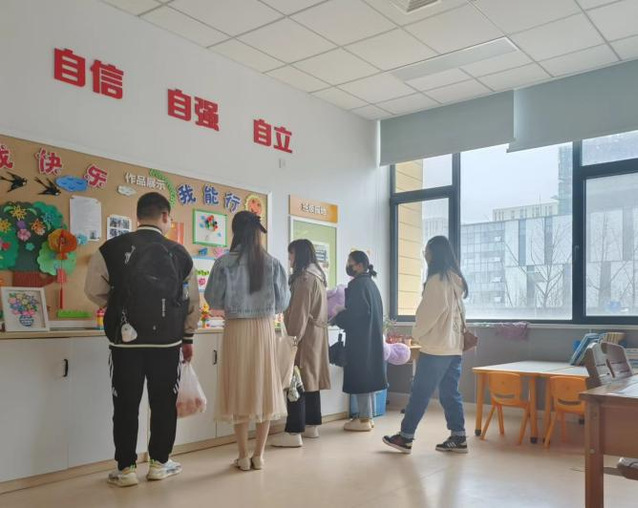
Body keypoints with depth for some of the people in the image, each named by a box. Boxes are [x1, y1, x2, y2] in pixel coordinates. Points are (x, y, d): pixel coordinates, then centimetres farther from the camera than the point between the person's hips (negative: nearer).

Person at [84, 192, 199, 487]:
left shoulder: (112, 249, -5)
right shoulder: (179, 254, 0)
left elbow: (95, 292, 2)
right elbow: (192, 302, 6)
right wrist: (187, 337, 17)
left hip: (126, 340, -1)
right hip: (167, 341, 1)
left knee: (126, 404, 10)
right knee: (164, 403, 13)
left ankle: (125, 469, 17)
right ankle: (159, 464, 23)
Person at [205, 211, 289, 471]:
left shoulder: (225, 263, -8)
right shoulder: (272, 263, -2)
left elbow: (213, 300, -4)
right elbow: (282, 302, 2)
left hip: (237, 330, -1)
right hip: (264, 329, 2)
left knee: (239, 390, 7)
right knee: (264, 389, 10)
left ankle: (244, 457, 14)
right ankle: (258, 455, 16)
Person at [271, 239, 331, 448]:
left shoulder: (304, 278, -15)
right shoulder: (317, 276, 15)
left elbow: (300, 313, -19)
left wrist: (293, 338, -17)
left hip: (304, 336, -10)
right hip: (317, 335, 10)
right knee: (310, 379, 14)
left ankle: (294, 432, -9)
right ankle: (311, 425, 22)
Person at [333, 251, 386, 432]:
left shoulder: (358, 284, -15)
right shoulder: (370, 283, 14)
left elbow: (354, 313, -20)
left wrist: (336, 318, -5)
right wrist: (342, 314, 15)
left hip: (360, 339, -10)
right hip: (371, 336, 10)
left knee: (360, 376, -4)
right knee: (367, 375, 13)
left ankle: (364, 419, 1)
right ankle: (368, 416, 20)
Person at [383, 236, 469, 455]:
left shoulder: (437, 280, -13)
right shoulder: (457, 280, 13)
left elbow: (430, 311, -15)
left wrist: (417, 332, -2)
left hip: (435, 346, -8)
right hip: (454, 346, 8)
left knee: (420, 392, -1)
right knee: (450, 393, 11)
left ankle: (405, 437, 6)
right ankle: (458, 438, 13)